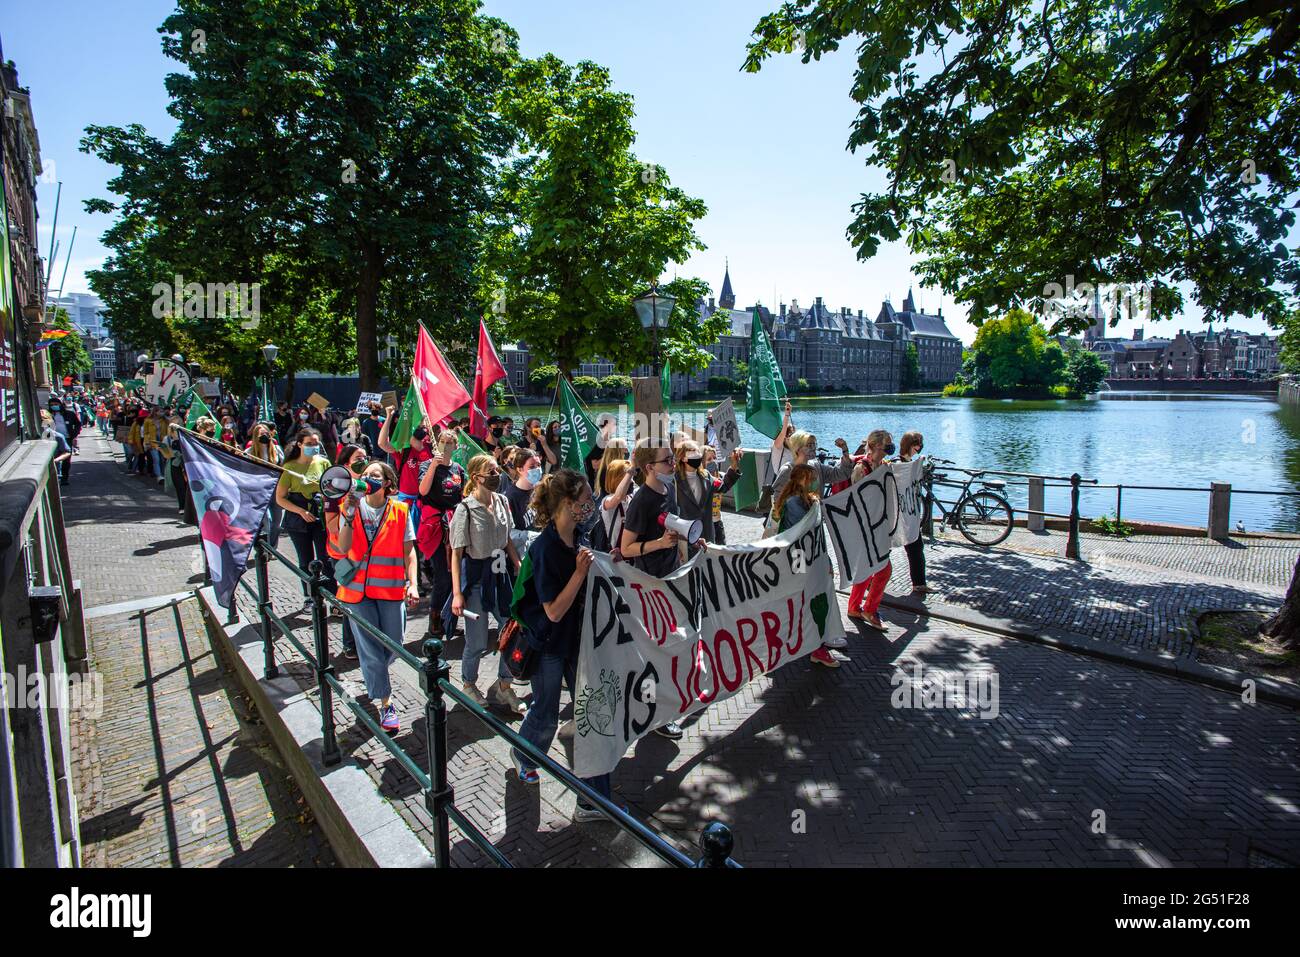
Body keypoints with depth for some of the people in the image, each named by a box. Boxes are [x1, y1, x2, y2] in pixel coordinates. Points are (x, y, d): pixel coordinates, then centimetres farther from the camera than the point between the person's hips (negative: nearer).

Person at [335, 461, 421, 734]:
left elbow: (408, 550, 1)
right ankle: (385, 704, 15)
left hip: (391, 588, 1)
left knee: (393, 646, 10)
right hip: (358, 588, 0)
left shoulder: (400, 511, -1)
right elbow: (343, 548, -10)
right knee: (371, 650, 2)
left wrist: (413, 584, -8)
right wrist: (349, 515, -20)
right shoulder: (351, 507, 0)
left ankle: (372, 678, 43)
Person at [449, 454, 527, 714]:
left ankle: (503, 687, 26)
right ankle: (468, 685, 32)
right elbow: (456, 553, -13)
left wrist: (520, 568, 7)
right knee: (477, 641, 4)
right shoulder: (466, 509, -14)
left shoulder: (502, 501, 2)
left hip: (500, 573, 6)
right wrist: (457, 593, -16)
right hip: (476, 576, -6)